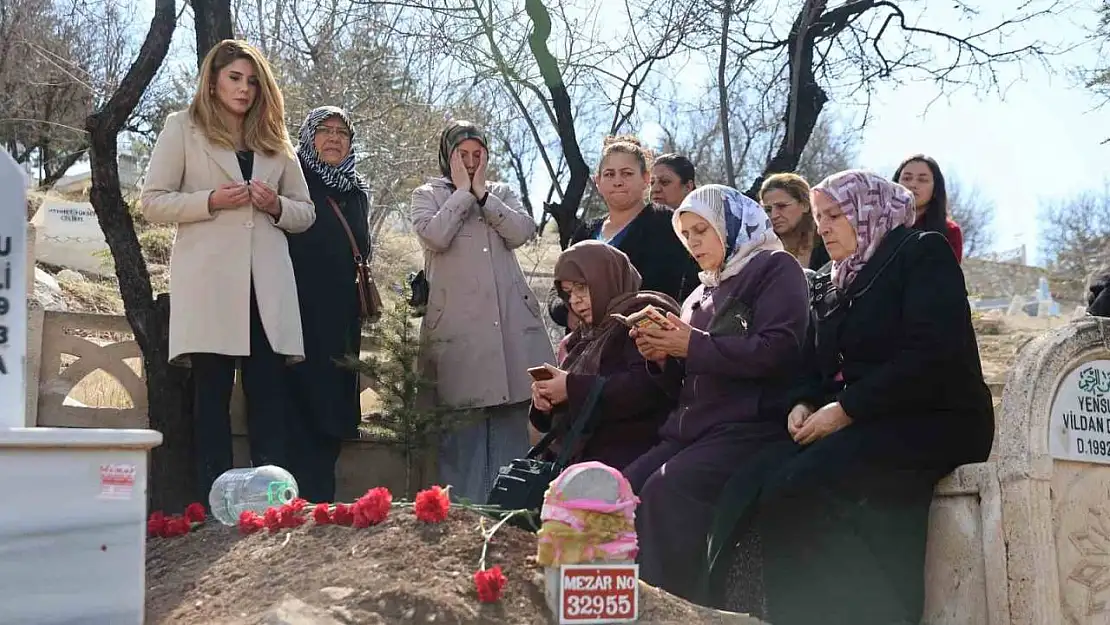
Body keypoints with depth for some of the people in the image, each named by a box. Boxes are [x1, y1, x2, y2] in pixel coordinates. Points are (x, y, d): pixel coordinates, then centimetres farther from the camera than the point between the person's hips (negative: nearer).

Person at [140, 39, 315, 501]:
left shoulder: (274, 140, 20)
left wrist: (277, 206, -3)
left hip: (267, 285, 3)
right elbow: (152, 202, 3)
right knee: (212, 397, -1)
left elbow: (306, 213, 20)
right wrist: (211, 200, -12)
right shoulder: (182, 129, 10)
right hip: (209, 282, -3)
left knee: (268, 398, -1)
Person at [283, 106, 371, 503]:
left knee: (332, 410, 6)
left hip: (342, 321, 6)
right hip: (301, 317, -6)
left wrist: (362, 305, 17)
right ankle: (304, 501, -7)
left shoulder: (357, 193, 18)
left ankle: (321, 500, 12)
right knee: (303, 407, -9)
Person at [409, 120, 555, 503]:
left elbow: (522, 232, 0)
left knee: (512, 416, 3)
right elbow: (434, 236, -9)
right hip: (459, 324, -3)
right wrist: (462, 192, -1)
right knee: (464, 417, -5)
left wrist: (482, 193, 0)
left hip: (510, 319, 3)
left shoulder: (502, 194, 20)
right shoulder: (427, 195, 12)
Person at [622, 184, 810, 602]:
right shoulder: (703, 291, 23)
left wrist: (694, 345, -13)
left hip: (752, 426, -7)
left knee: (666, 492, -28)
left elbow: (779, 352, -15)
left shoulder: (775, 268, 1)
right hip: (693, 426, 8)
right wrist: (664, 356, 2)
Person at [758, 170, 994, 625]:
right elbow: (824, 364, 21)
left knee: (791, 493, -29)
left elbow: (932, 356, -15)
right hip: (867, 426, 7)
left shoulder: (923, 255, -1)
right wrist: (805, 404, -3)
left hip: (934, 421, -7)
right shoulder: (831, 283, 21)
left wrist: (847, 409, -18)